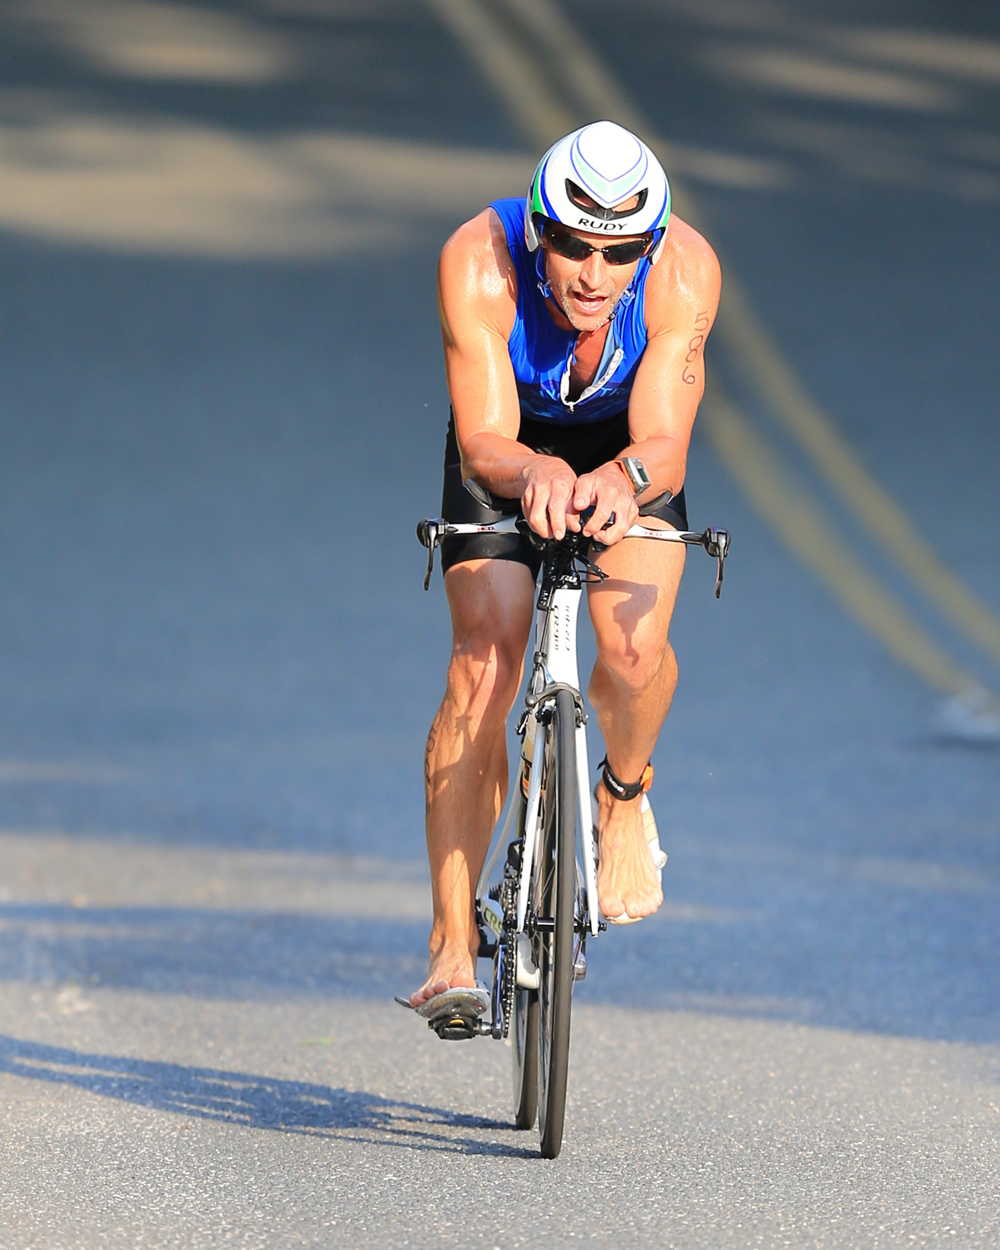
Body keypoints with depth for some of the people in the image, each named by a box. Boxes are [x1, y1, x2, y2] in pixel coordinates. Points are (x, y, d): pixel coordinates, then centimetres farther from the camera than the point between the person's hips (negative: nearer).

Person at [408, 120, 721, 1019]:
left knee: (634, 646, -26)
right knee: (482, 668, -18)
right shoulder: (479, 262, -34)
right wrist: (535, 473, -59)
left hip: (630, 453, 0)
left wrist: (626, 477, -60)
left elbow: (664, 445, -37)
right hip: (510, 451, 0)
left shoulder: (685, 271, -33)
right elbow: (484, 441, -36)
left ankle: (625, 796, 10)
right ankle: (453, 947, -12)